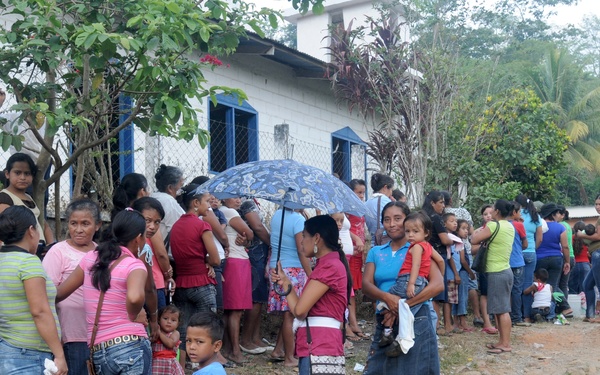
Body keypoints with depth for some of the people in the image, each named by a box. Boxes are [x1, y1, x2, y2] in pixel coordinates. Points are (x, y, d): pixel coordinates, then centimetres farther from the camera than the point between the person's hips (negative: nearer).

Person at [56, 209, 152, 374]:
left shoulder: (90, 258, 8)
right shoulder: (134, 265, -9)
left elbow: (58, 294, 14)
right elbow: (135, 297, -32)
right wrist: (133, 316, -12)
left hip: (98, 352, 6)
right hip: (131, 347, -6)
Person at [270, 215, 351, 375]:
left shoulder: (329, 266, -12)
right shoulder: (329, 264, 21)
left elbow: (300, 310, -15)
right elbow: (304, 309, 15)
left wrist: (286, 284, 1)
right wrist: (284, 282, 8)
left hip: (320, 351, -10)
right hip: (316, 348, 10)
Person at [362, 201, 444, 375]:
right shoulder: (375, 252, 11)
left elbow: (438, 284, -12)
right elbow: (366, 285, -1)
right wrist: (387, 297, -23)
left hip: (416, 322, -3)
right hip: (384, 323, 3)